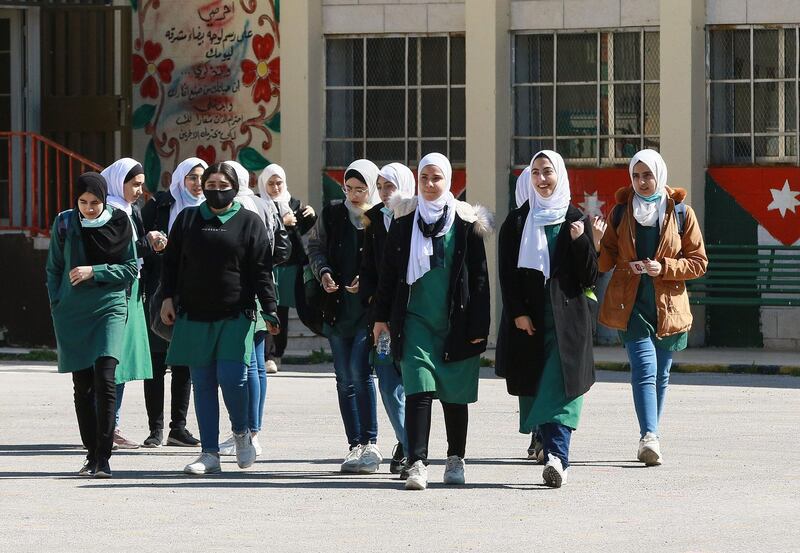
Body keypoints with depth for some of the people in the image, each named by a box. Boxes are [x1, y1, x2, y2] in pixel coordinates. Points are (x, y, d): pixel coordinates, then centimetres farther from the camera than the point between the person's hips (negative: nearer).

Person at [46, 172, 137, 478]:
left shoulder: (119, 223, -1)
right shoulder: (65, 223, 3)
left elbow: (131, 268, 1)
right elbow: (53, 268, 11)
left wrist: (94, 272, -10)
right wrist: (57, 303, 4)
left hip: (110, 307, -2)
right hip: (72, 313, 2)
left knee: (104, 379, -15)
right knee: (82, 385, 6)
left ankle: (103, 456, -13)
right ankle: (92, 453, 16)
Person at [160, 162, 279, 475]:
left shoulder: (249, 222, 5)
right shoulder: (187, 219, 12)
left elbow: (262, 270, 1)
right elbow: (171, 261, 14)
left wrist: (270, 310, -6)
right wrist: (168, 297, 2)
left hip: (235, 316, -3)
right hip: (195, 315, 3)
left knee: (231, 377, -13)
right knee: (203, 384, 2)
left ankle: (241, 431, 15)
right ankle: (210, 453, 7)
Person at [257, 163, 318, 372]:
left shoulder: (293, 203, 14)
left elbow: (301, 230, 23)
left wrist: (311, 216, 6)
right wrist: (281, 223, -19)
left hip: (290, 265, 5)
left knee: (282, 312, 7)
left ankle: (277, 355, 13)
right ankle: (267, 356, -14)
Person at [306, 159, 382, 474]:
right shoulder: (332, 215, 8)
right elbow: (315, 246, 18)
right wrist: (323, 271, -1)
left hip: (370, 307, -6)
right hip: (337, 307, 6)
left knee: (359, 371, -16)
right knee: (344, 379, 7)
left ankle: (370, 445, -12)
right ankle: (356, 446, 13)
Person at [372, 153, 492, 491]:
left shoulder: (466, 222, 1)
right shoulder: (404, 220, 6)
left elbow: (479, 277, 1)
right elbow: (389, 271, 12)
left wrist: (479, 326, -3)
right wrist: (382, 316, 8)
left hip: (456, 321, 0)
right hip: (416, 319, 0)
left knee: (455, 394, 8)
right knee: (418, 390, -12)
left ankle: (456, 459, 24)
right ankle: (417, 463, -18)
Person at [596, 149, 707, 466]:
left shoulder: (681, 213, 3)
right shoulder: (621, 211, 7)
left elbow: (699, 262, 3)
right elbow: (606, 261, 10)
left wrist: (664, 268, -13)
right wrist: (597, 240, -12)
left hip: (668, 306, 1)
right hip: (630, 305, -1)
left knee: (660, 374, 10)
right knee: (645, 367, -18)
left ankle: (649, 439, 23)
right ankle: (650, 438, -31)